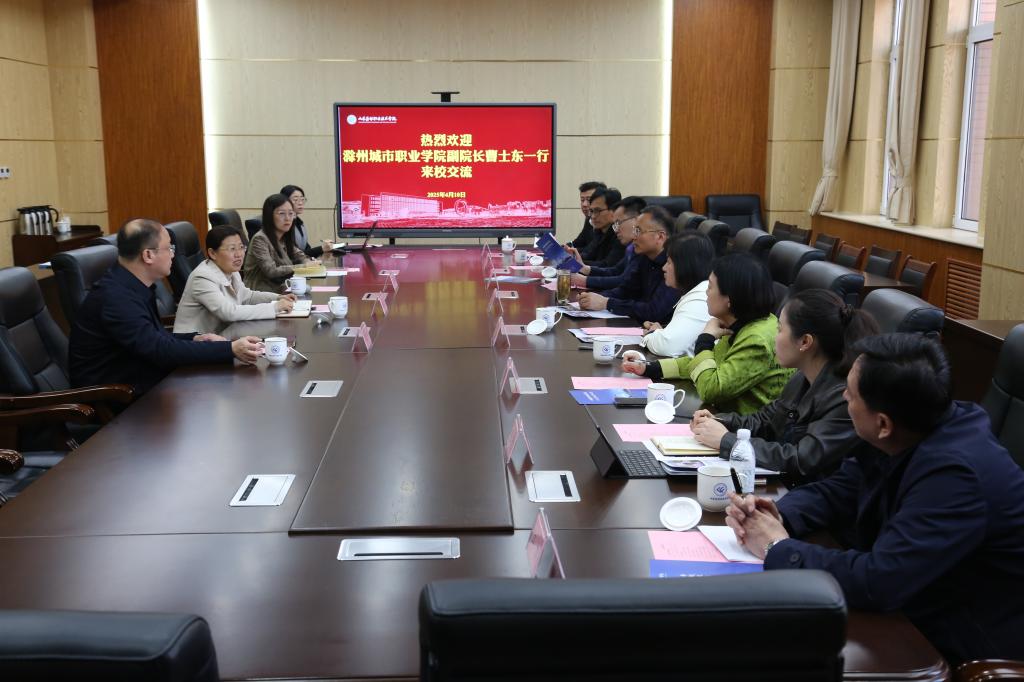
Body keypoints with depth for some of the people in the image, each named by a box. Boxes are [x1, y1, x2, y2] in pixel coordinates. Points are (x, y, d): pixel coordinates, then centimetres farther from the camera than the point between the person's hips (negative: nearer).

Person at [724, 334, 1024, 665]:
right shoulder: (909, 434, -5)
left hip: (959, 649, -7)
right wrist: (779, 516, -13)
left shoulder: (954, 473, -31)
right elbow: (839, 489, 6)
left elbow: (878, 582, -34)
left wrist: (779, 548, -21)